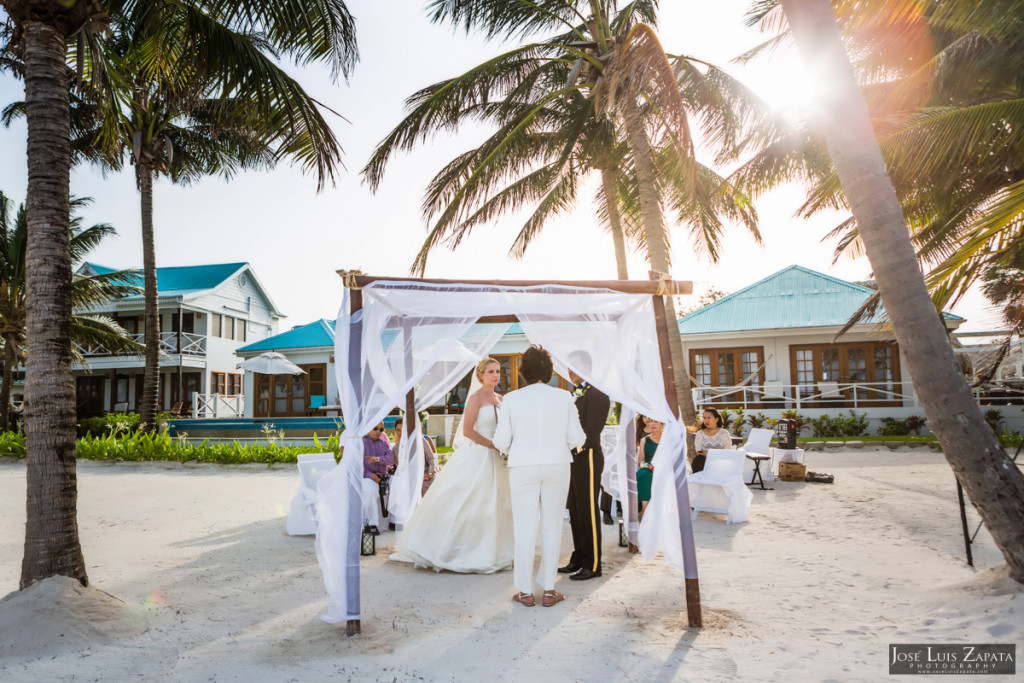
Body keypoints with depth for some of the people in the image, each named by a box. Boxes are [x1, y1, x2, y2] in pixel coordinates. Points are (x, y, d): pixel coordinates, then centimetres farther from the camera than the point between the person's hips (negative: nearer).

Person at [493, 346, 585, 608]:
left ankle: (526, 592, 12)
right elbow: (577, 439, -2)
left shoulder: (511, 399, -6)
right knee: (552, 526, 9)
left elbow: (501, 441, -4)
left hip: (523, 466, -1)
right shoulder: (564, 397, -4)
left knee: (524, 527, 6)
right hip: (557, 465, 1)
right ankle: (548, 590, 15)